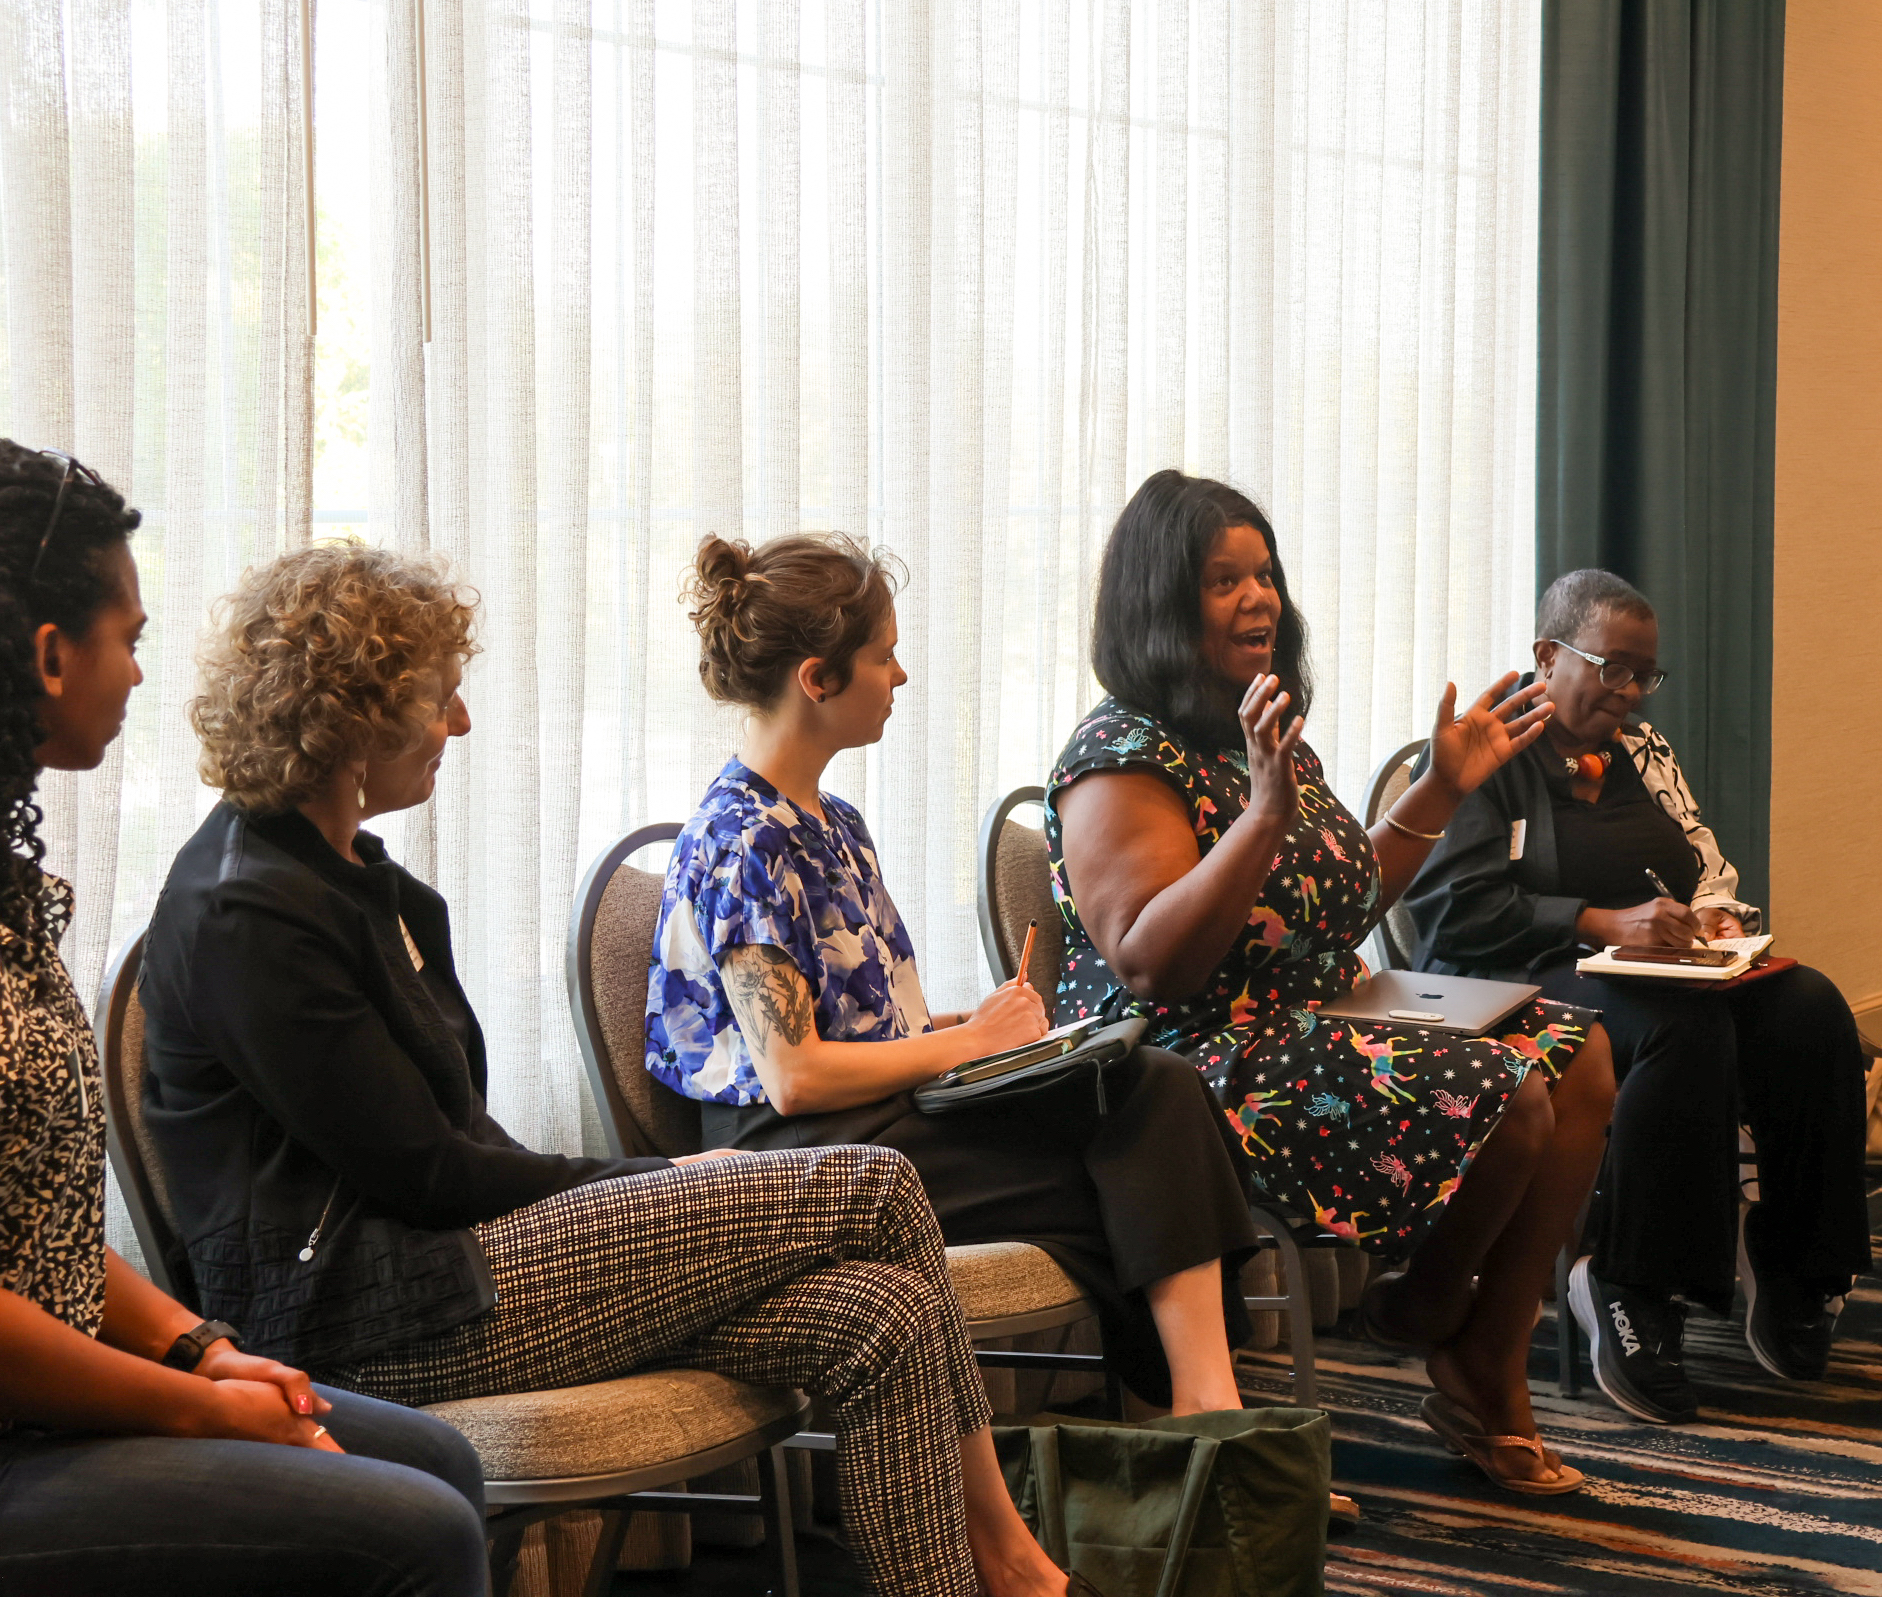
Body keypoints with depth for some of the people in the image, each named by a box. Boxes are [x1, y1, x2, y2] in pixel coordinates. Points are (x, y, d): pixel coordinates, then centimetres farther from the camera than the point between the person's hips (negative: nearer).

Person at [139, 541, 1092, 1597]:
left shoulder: (343, 869, 17)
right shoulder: (245, 914, -14)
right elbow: (422, 1171, -14)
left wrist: (641, 1195, 3)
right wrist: (652, 1190, -3)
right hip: (378, 1325, -10)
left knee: (881, 1319, -9)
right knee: (869, 1189, -9)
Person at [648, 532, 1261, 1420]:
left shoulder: (832, 823, 19)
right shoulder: (741, 844, -12)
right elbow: (794, 1075, -17)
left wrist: (973, 1023, 3)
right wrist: (969, 1041, -8)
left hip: (890, 1113, 9)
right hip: (808, 1157, -9)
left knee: (1160, 1086, -13)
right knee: (1140, 1125, -19)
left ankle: (1205, 1399, -19)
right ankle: (1199, 1405, -14)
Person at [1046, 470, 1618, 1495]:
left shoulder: (1266, 739, 15)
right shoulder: (1124, 760, -14)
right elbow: (1148, 962, -25)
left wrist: (1443, 788, 17)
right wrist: (1266, 812, -31)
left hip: (1317, 1031, 10)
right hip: (1208, 1074, -10)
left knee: (1578, 1056, -1)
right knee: (1509, 1100, -22)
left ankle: (1487, 1377, 0)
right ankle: (1425, 1311, 10)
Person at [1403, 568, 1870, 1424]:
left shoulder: (1641, 751, 23)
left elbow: (1707, 863, 24)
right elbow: (1454, 908, -12)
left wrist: (1713, 914, -2)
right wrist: (1604, 923, -21)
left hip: (1662, 966, 7)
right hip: (1527, 981, -7)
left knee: (1809, 1008, -23)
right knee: (1685, 1028, -38)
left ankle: (1792, 1276, -16)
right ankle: (1632, 1292, -32)